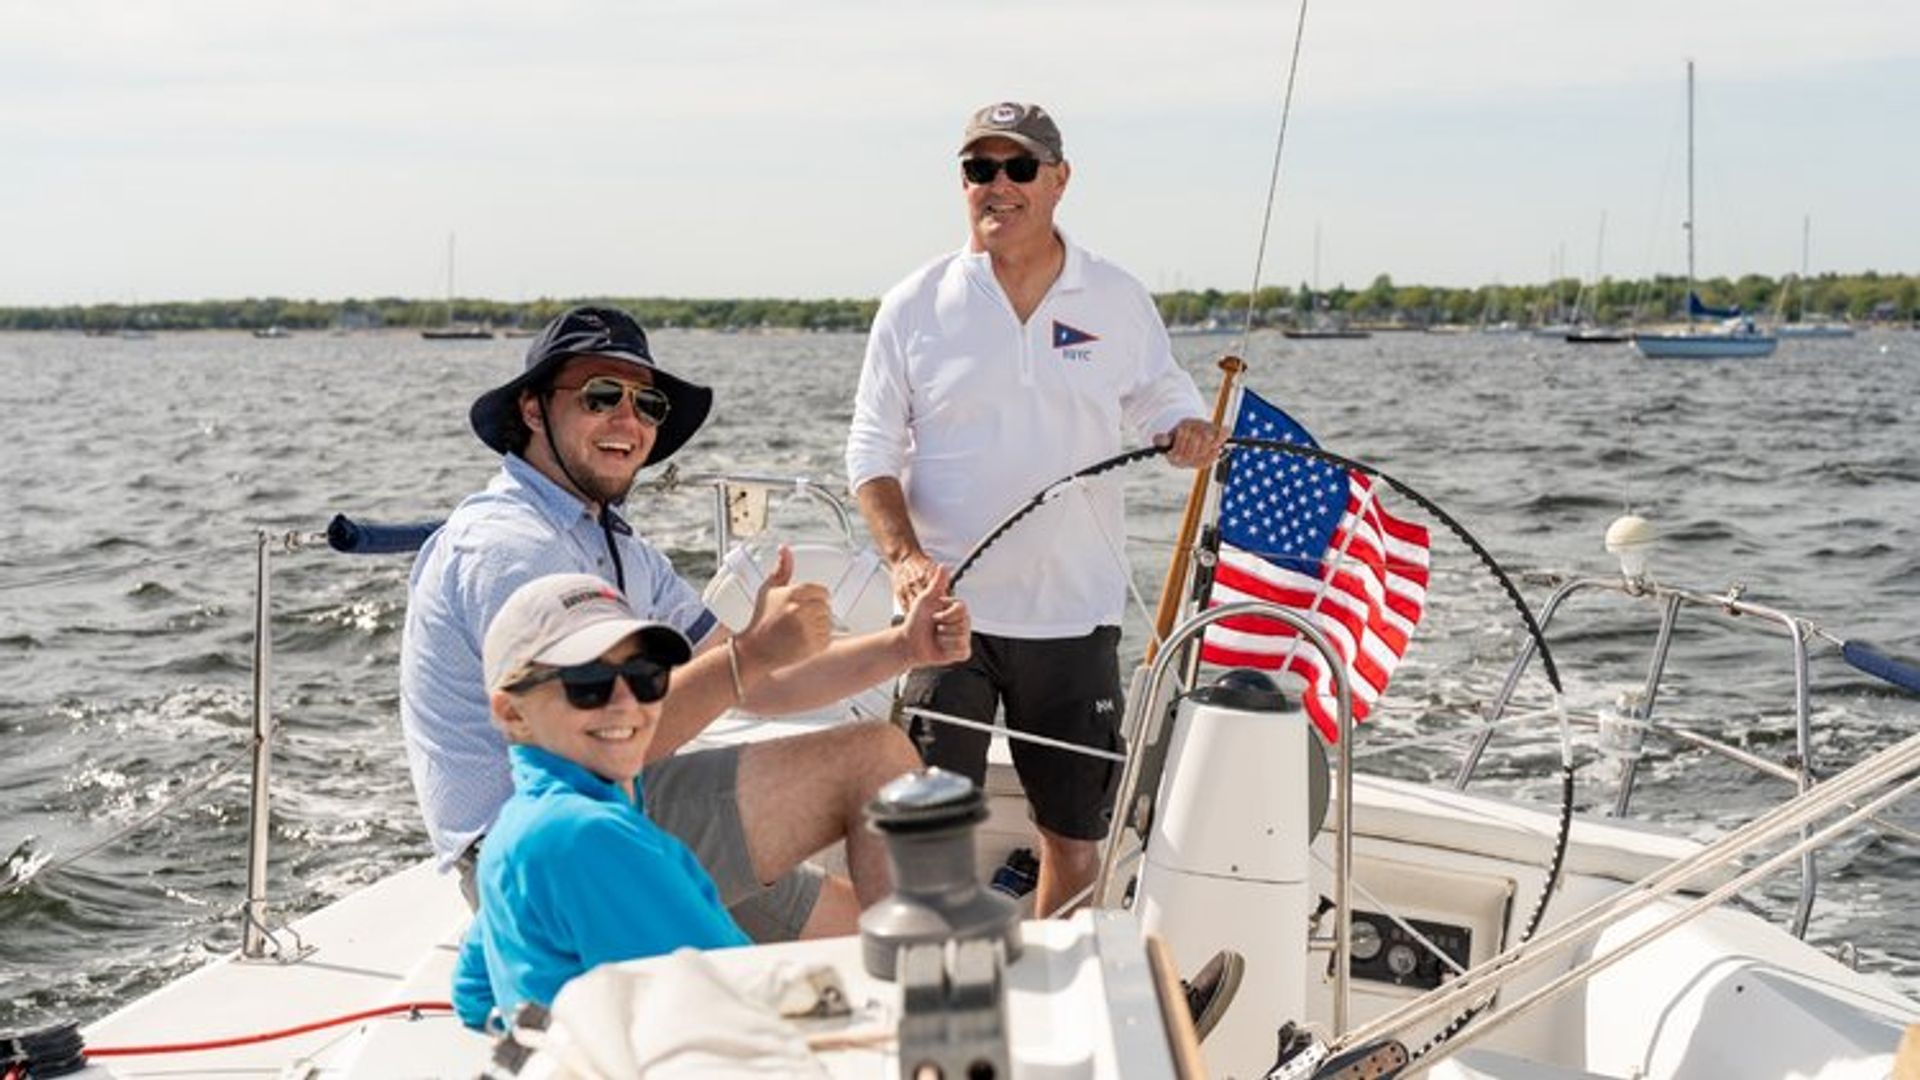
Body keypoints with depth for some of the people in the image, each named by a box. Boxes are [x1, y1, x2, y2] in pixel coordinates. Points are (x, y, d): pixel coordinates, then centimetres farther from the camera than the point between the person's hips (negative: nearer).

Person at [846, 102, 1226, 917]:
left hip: (1075, 612, 2)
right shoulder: (915, 305, 1)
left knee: (1076, 832, 10)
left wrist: (1186, 432, -10)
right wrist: (904, 554, -14)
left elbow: (1163, 401, 15)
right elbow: (872, 450, 2)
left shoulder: (1118, 301, 5)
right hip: (949, 608, -1)